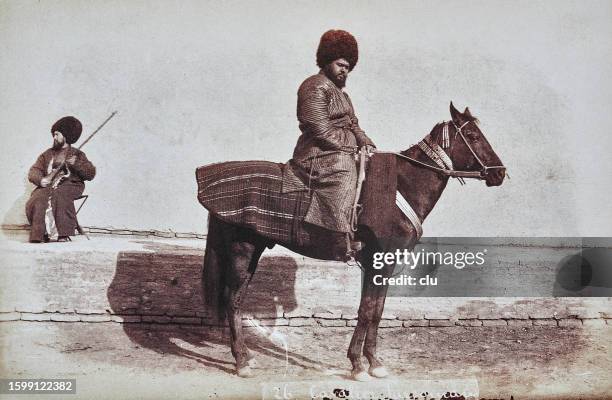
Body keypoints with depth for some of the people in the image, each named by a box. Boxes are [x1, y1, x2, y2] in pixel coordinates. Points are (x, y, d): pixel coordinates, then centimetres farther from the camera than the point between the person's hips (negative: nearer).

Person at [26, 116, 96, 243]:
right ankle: (40, 233, -28)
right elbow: (33, 172, 12)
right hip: (47, 186, 3)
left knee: (59, 195, -37)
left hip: (69, 185, -3)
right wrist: (40, 179, -11)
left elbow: (90, 174, 5)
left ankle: (63, 234, -36)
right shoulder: (47, 154, 23)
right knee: (39, 198, -29)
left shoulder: (77, 154, 14)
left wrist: (76, 164, -11)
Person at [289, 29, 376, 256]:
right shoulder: (315, 88, -8)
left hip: (342, 154, 11)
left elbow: (352, 124, 23)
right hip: (323, 157, -11)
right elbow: (322, 132, -16)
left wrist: (366, 144, 4)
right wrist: (353, 144, -10)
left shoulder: (338, 90, 25)